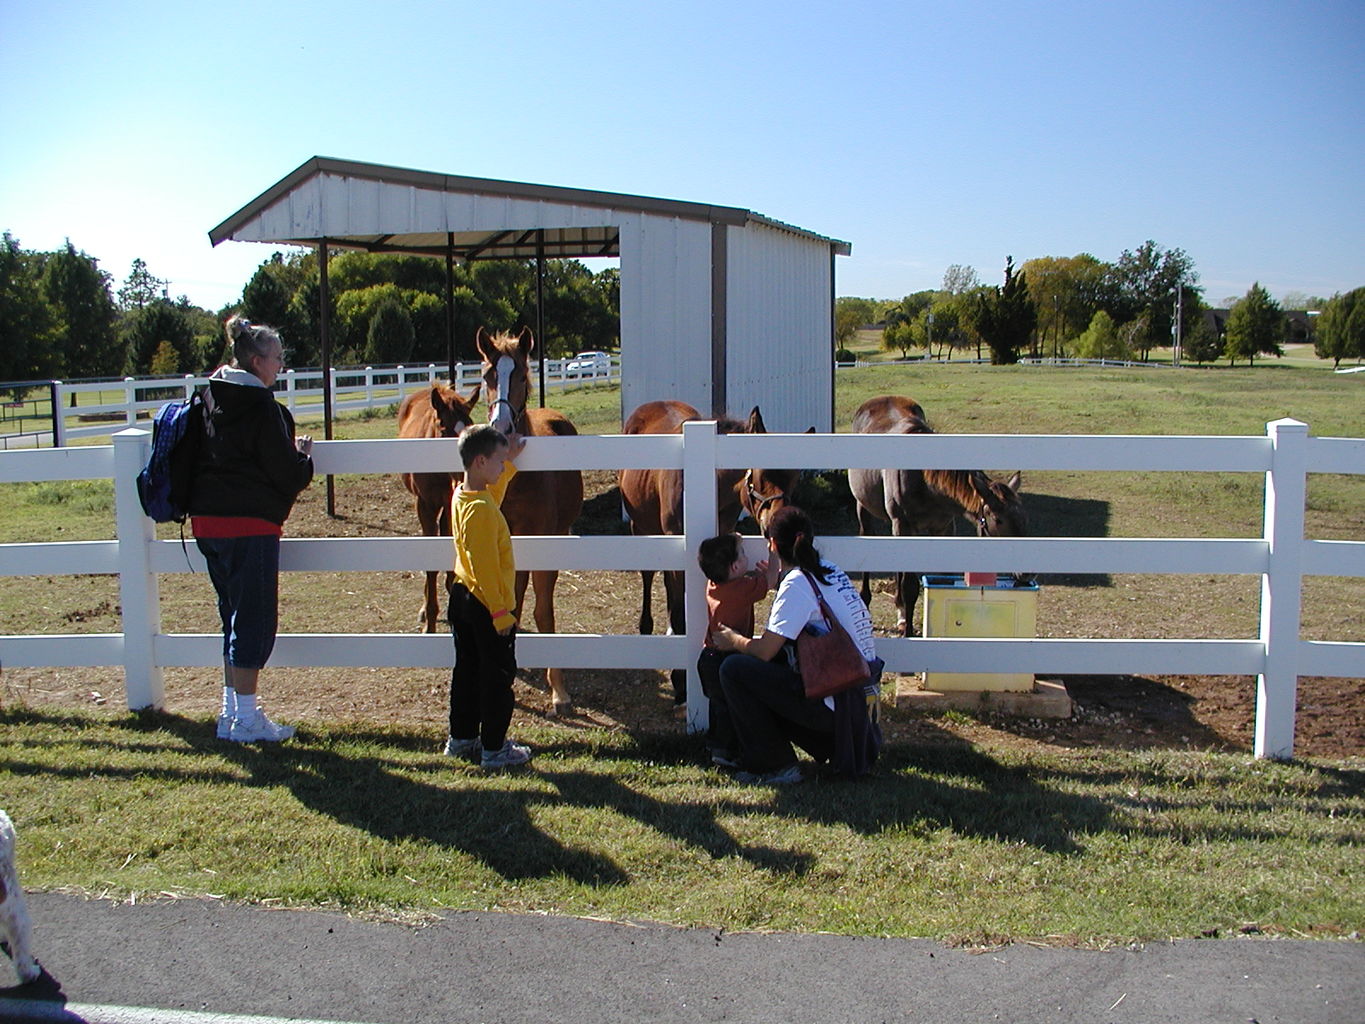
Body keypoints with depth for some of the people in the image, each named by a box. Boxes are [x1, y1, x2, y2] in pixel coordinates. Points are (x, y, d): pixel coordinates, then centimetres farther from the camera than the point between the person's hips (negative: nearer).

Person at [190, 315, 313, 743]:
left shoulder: (210, 399, 11)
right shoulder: (261, 407, -14)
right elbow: (286, 474, -13)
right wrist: (305, 455, 8)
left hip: (207, 519, 9)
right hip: (250, 523, -8)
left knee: (234, 613, 17)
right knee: (255, 617, 0)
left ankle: (231, 711, 24)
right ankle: (245, 718, 6)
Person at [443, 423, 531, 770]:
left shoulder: (462, 495, 4)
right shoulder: (482, 509, -24)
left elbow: (494, 490, 30)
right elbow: (485, 566, -25)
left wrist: (509, 461, 28)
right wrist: (500, 612, -22)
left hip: (463, 596, 10)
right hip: (486, 603, -10)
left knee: (467, 671, 19)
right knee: (498, 677, 2)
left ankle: (461, 738, 30)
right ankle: (493, 749, 11)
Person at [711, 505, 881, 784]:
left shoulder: (796, 584, -15)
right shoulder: (833, 572, 9)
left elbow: (763, 651, -15)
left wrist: (733, 640, 6)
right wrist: (774, 579, 32)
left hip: (832, 704, -9)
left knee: (734, 669, -8)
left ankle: (775, 766, 1)